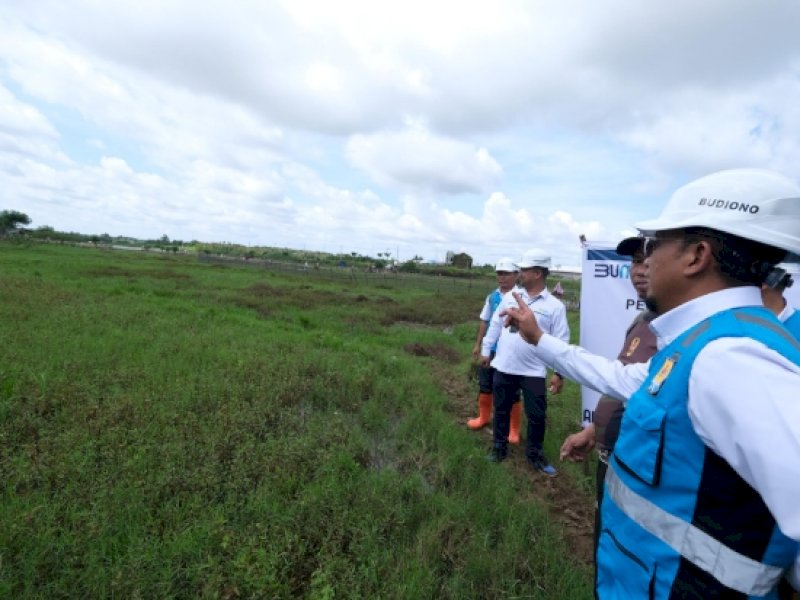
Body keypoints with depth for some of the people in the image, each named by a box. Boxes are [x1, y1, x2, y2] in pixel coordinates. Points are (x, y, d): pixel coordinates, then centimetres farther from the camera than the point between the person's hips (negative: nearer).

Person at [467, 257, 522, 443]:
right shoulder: (492, 297, 5)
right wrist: (478, 344, 13)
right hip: (490, 349, 6)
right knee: (485, 386, 18)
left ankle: (514, 429, 24)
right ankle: (484, 417, 39)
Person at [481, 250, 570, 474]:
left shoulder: (555, 306, -6)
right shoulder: (510, 296, 2)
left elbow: (560, 342, -5)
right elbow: (495, 324, 9)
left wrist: (559, 373, -8)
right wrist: (486, 350, 9)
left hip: (534, 372, -2)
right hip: (503, 367, 3)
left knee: (537, 416, 8)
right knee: (501, 410, 15)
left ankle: (534, 454, 30)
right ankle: (499, 447, 34)